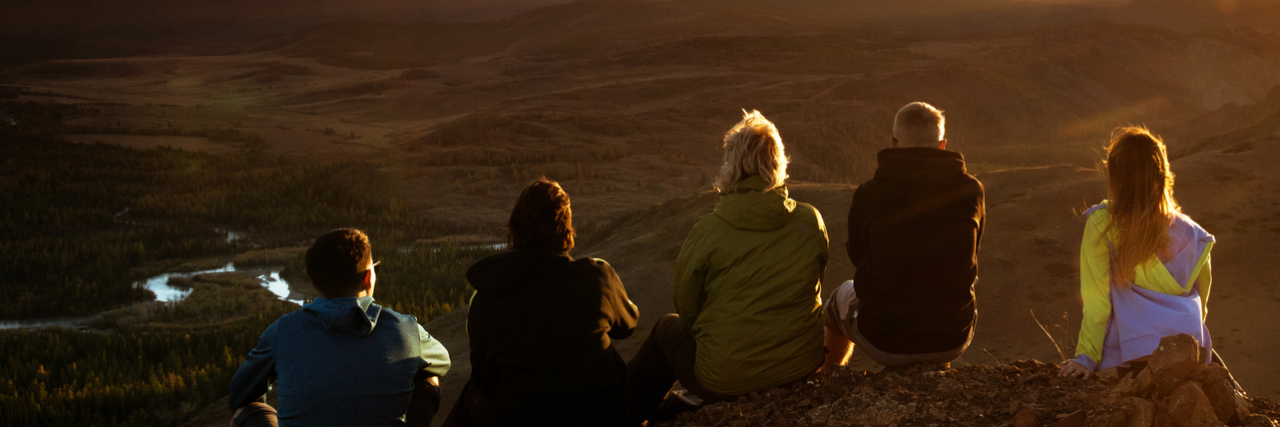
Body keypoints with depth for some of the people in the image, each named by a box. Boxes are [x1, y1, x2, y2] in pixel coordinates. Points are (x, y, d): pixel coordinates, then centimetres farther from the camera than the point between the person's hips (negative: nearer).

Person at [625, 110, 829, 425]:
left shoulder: (708, 231, -15)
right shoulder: (811, 221, -6)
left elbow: (687, 309, -3)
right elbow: (814, 285, 9)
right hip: (802, 366, 4)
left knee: (667, 329, 24)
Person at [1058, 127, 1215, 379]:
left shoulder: (1101, 225, -7)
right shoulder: (1189, 233, 4)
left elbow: (1097, 301, -8)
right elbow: (1202, 293, 16)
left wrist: (1086, 357, -5)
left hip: (1130, 358, -3)